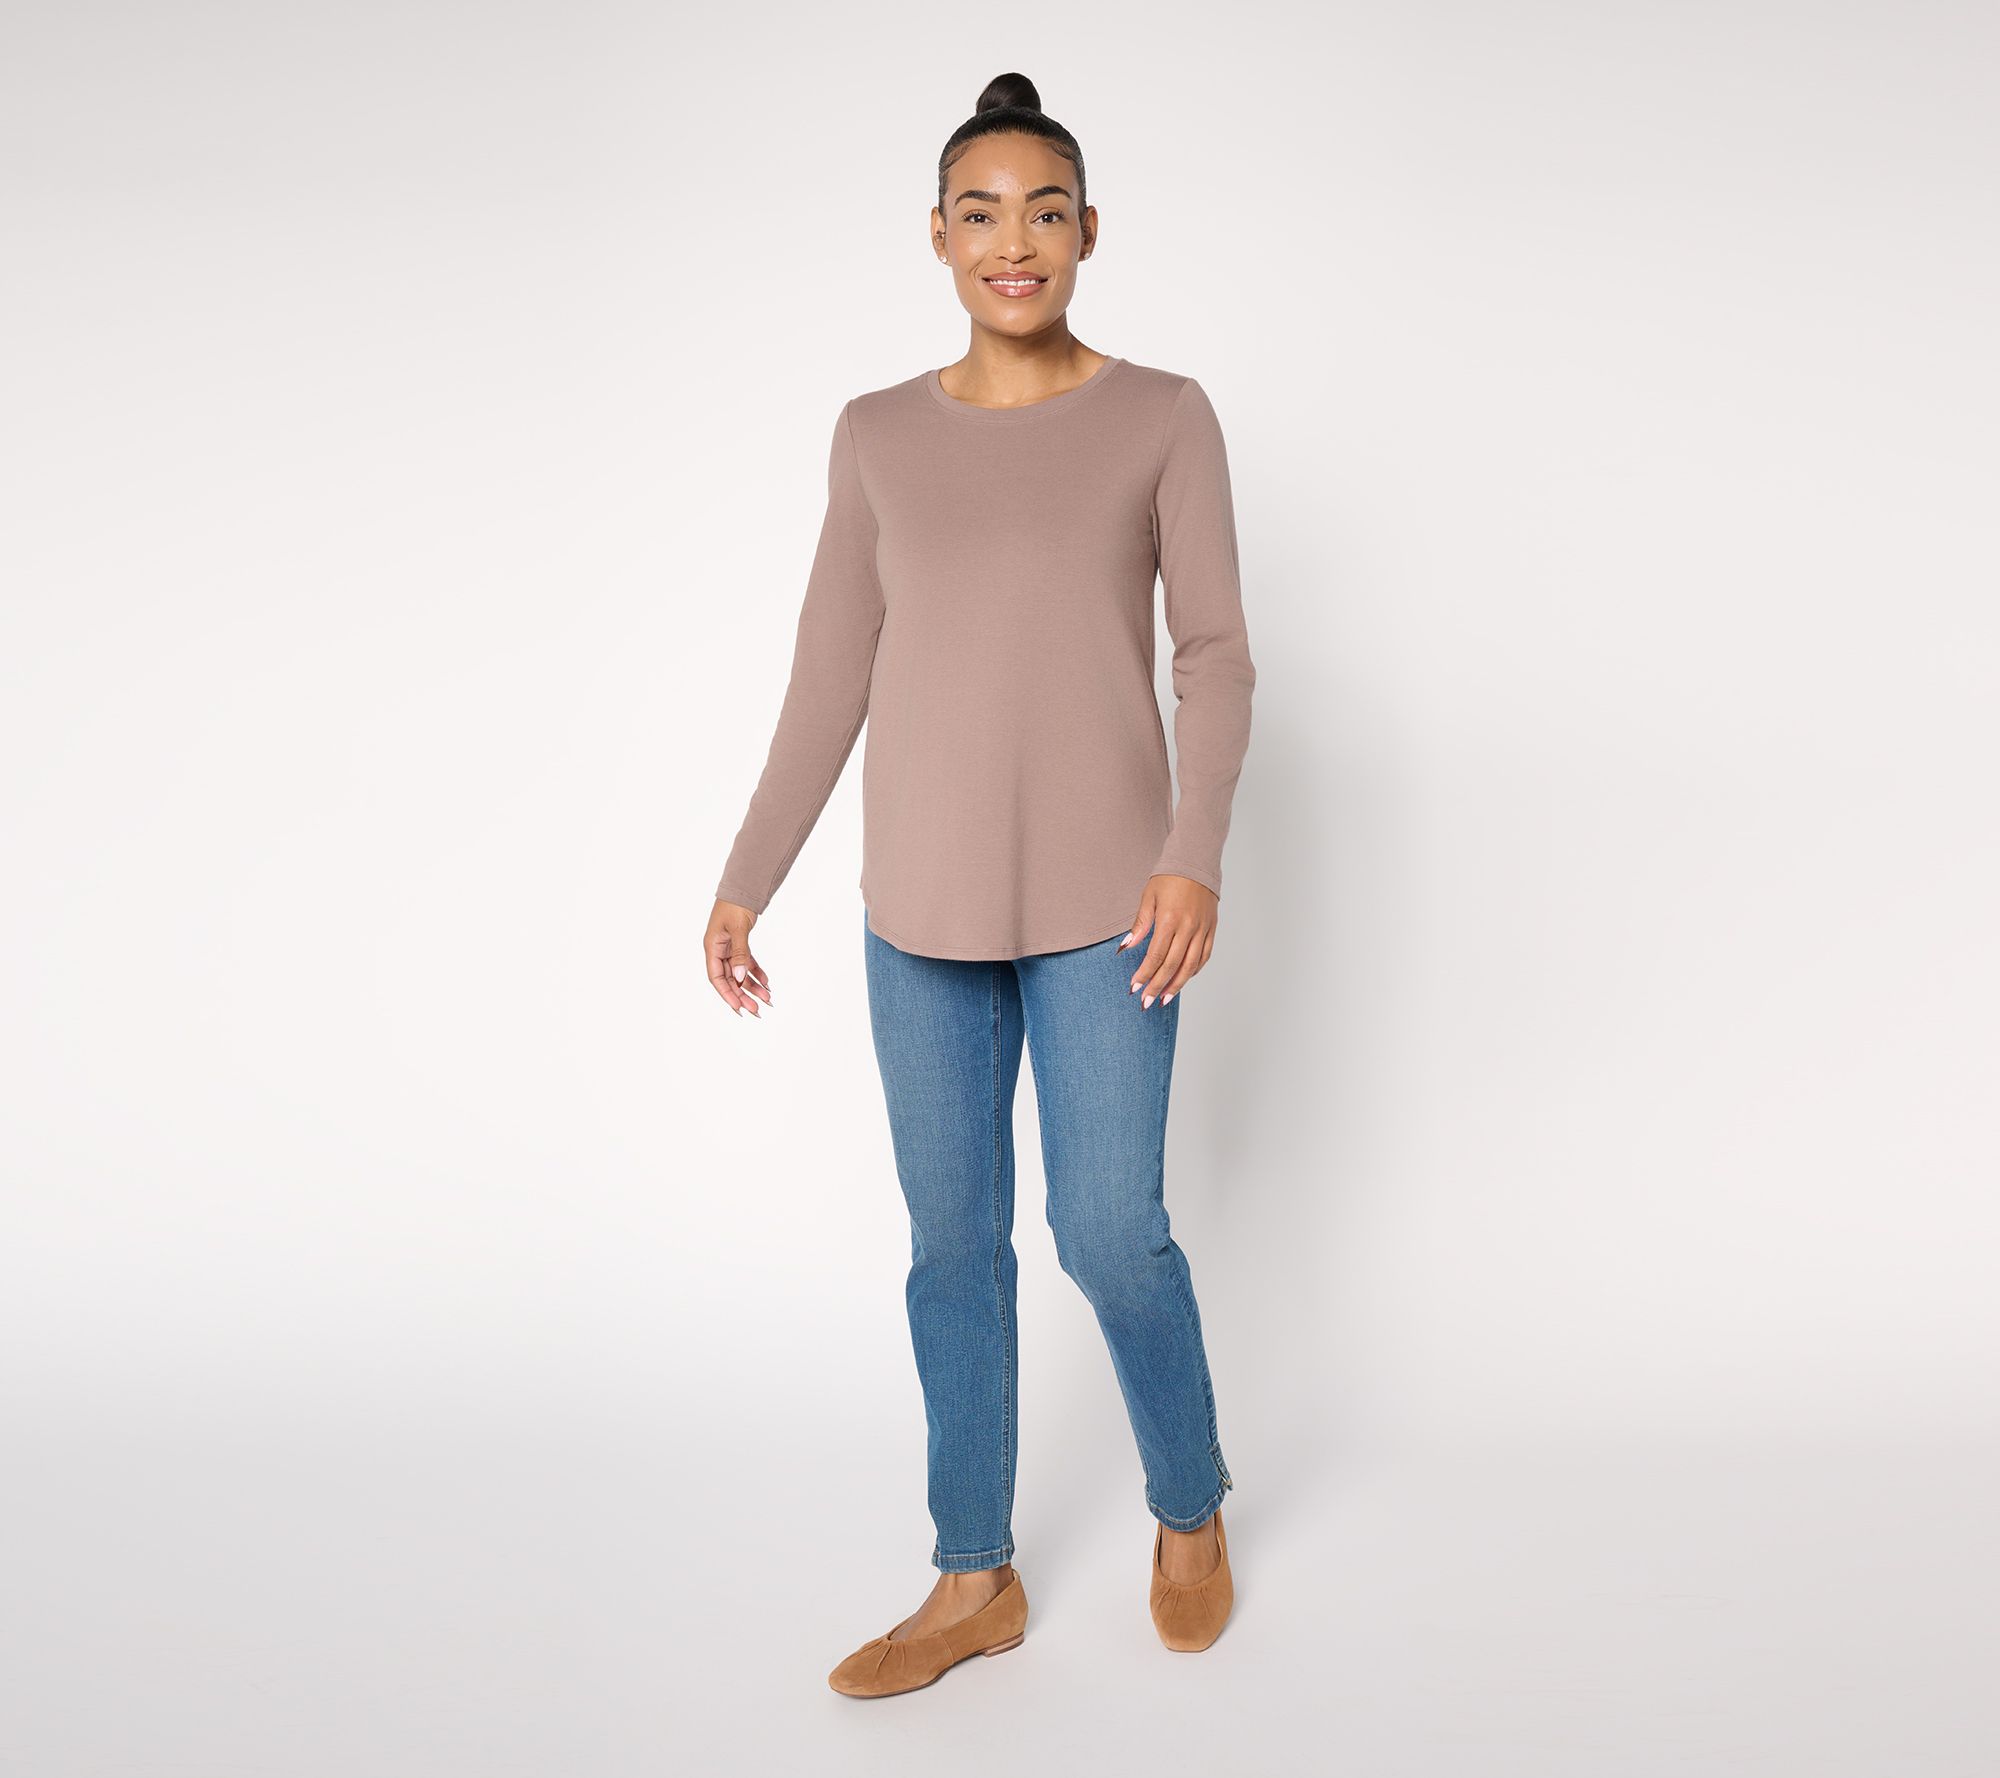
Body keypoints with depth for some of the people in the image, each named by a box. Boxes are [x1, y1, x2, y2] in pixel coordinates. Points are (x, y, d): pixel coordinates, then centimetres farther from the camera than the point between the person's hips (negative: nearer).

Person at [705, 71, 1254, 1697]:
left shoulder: (1164, 418, 1)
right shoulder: (880, 437, 8)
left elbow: (1217, 656, -3)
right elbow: (833, 678, 9)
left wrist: (1196, 852, -16)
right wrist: (747, 880, 6)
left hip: (1101, 899, -3)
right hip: (925, 904, 3)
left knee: (1110, 1233, -2)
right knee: (954, 1241, 7)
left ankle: (1191, 1507, 26)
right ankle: (976, 1578, 21)